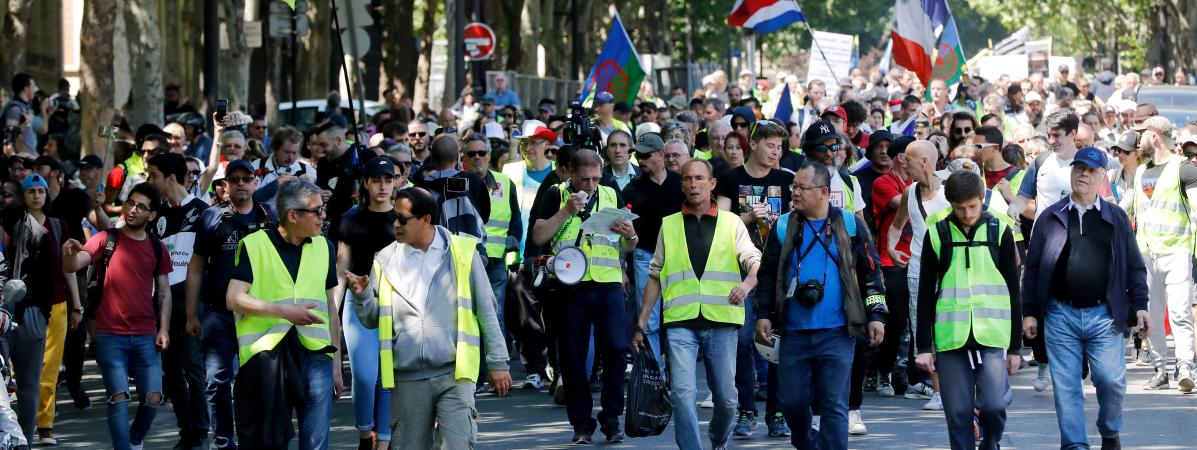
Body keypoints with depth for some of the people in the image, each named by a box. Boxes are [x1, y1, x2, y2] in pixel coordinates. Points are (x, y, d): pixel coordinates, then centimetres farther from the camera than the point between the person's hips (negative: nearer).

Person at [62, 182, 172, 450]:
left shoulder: (157, 248, 9)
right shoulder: (107, 240, -2)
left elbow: (163, 291, 13)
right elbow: (72, 267, -14)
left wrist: (164, 328, 2)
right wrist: (70, 254, -37)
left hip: (146, 336, 3)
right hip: (110, 336, -3)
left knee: (153, 398, 0)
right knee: (119, 397, -9)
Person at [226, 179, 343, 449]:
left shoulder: (324, 247, 14)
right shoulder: (254, 245, 0)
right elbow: (233, 299, -7)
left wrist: (336, 363, 16)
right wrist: (284, 311, -17)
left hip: (315, 356, 3)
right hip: (266, 354, -3)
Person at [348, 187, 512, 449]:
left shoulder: (463, 252, 3)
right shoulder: (386, 260, 8)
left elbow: (486, 310, 7)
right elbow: (372, 319, 11)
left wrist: (497, 363, 5)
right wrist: (362, 295, -10)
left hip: (453, 373, -2)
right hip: (408, 378, 2)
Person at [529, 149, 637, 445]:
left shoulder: (612, 196, 14)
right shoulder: (557, 195, 6)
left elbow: (628, 247, 18)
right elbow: (538, 237, -4)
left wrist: (630, 235, -5)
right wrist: (566, 212, -12)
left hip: (608, 285, 1)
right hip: (571, 285, -1)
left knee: (615, 349, -9)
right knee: (573, 355, 2)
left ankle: (611, 419, 1)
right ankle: (581, 422, 10)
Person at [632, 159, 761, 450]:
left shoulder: (731, 223, 9)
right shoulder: (669, 225, 14)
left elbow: (754, 261, -4)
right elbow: (655, 276, 16)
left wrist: (747, 283, -27)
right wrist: (642, 323, 11)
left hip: (722, 321, 0)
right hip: (681, 322, 0)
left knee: (726, 396, 4)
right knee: (683, 392, -13)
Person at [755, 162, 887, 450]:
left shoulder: (850, 225, 1)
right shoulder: (783, 228, 7)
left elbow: (871, 273, 5)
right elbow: (767, 275, 12)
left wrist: (876, 316, 1)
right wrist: (763, 315, 5)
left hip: (837, 333, -2)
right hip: (794, 333, 2)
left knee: (834, 404, -4)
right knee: (791, 401, 6)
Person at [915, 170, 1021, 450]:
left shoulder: (999, 231, 4)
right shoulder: (937, 234, 5)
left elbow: (1013, 291, 8)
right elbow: (925, 293, 8)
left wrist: (1015, 346, 6)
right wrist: (923, 346, 4)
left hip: (992, 334, -1)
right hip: (950, 336, 1)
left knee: (993, 403, -11)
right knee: (958, 413, 0)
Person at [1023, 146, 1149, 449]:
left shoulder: (1116, 218, 8)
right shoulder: (1051, 218, 8)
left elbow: (1134, 266, 10)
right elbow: (1032, 268, 9)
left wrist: (1139, 306, 1)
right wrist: (1029, 312, 5)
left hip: (1104, 314, 0)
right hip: (1061, 315, 0)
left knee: (1111, 380, -7)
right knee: (1066, 387, -1)